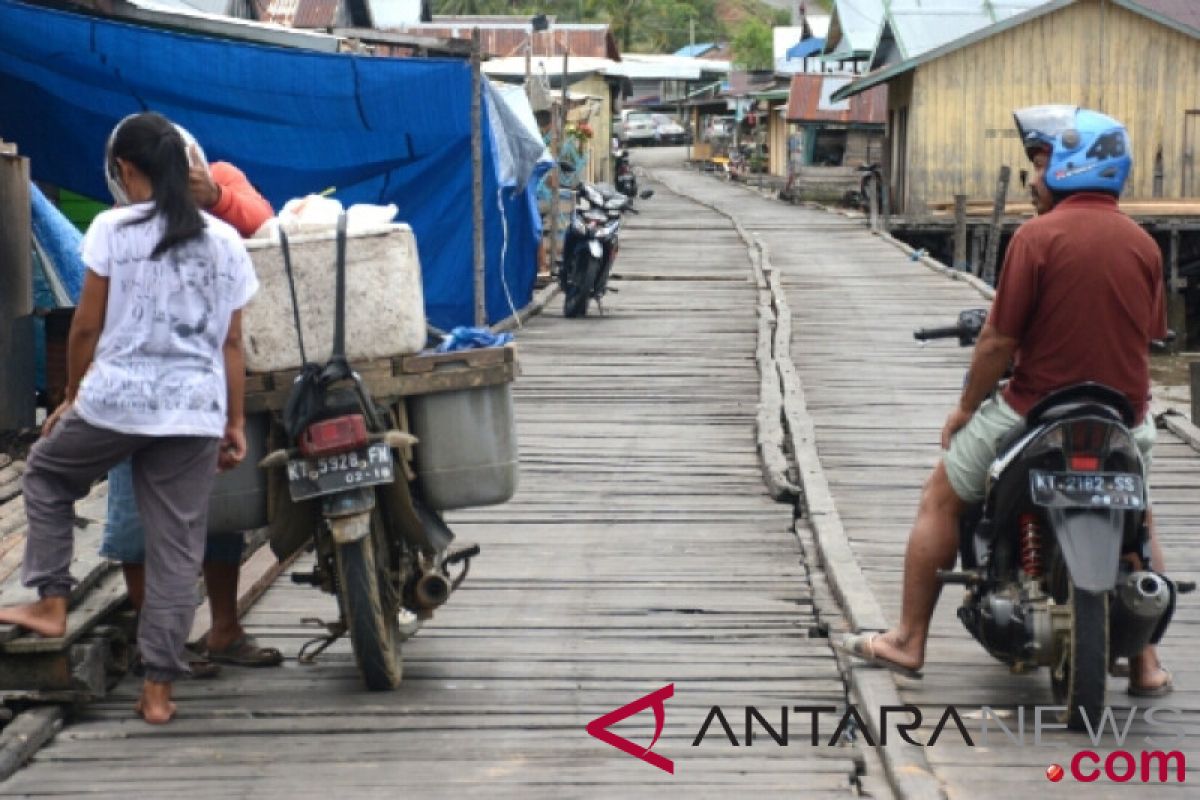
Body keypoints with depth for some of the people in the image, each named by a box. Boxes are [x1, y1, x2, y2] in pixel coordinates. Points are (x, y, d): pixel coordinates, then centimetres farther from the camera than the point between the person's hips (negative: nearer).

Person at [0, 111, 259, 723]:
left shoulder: (112, 229, -4)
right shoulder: (225, 242, 7)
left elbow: (86, 328, -1)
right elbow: (231, 343, 8)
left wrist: (72, 395, 14)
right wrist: (236, 424, 14)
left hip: (114, 398, -3)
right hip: (196, 411, 3)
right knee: (178, 545, 6)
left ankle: (50, 604, 22)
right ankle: (158, 687, 7)